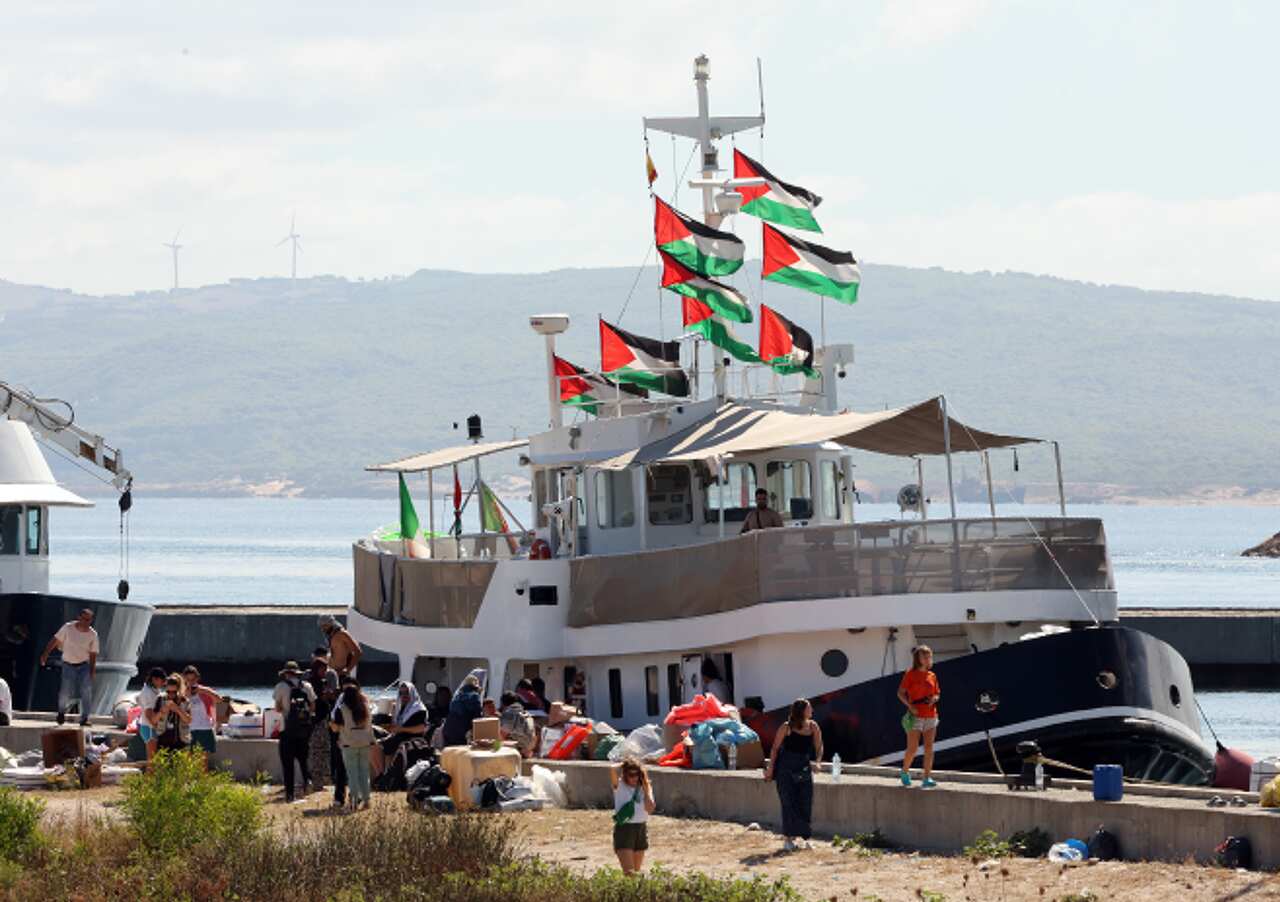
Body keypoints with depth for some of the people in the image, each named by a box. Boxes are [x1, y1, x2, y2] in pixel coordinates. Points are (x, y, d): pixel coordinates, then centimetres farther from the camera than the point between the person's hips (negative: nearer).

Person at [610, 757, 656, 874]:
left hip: (641, 828, 5)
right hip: (624, 828, -5)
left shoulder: (645, 787, 5)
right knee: (629, 872, -15)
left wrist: (646, 789, -6)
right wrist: (624, 764, -6)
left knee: (637, 870, 15)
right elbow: (613, 770, -25)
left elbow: (650, 809, -7)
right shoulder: (619, 785, -5)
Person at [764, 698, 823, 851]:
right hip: (785, 770, -3)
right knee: (789, 804, -7)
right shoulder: (786, 728, -7)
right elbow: (775, 748, 0)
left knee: (805, 804, 2)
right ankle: (790, 838, -4)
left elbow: (818, 747, 8)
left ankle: (803, 837, 13)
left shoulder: (813, 727, 2)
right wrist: (770, 768, -2)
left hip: (804, 770, 3)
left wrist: (816, 762, -10)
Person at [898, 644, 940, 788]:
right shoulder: (910, 674, -3)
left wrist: (934, 699, -5)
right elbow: (900, 693, -3)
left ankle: (927, 778, -3)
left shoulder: (932, 676, 10)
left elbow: (936, 694, 18)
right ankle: (905, 773, 20)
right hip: (916, 716, -4)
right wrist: (910, 705, -17)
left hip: (931, 715, 4)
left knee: (929, 748, -3)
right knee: (912, 748, -3)